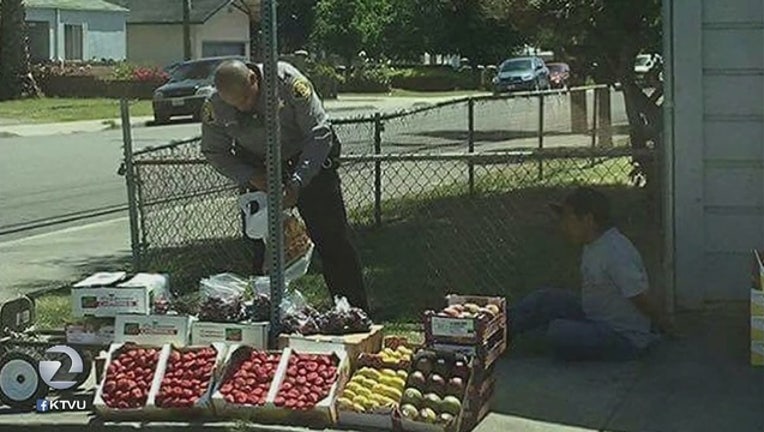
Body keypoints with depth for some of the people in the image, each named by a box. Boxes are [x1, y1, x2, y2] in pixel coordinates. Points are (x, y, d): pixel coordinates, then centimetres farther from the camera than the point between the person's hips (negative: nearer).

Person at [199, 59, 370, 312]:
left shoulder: (289, 82, -27)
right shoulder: (214, 108, -16)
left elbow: (319, 133, -23)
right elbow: (213, 152, -3)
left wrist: (297, 182, -30)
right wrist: (250, 177, -19)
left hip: (310, 160, -3)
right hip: (258, 166, 3)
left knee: (332, 240, -3)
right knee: (261, 246, 0)